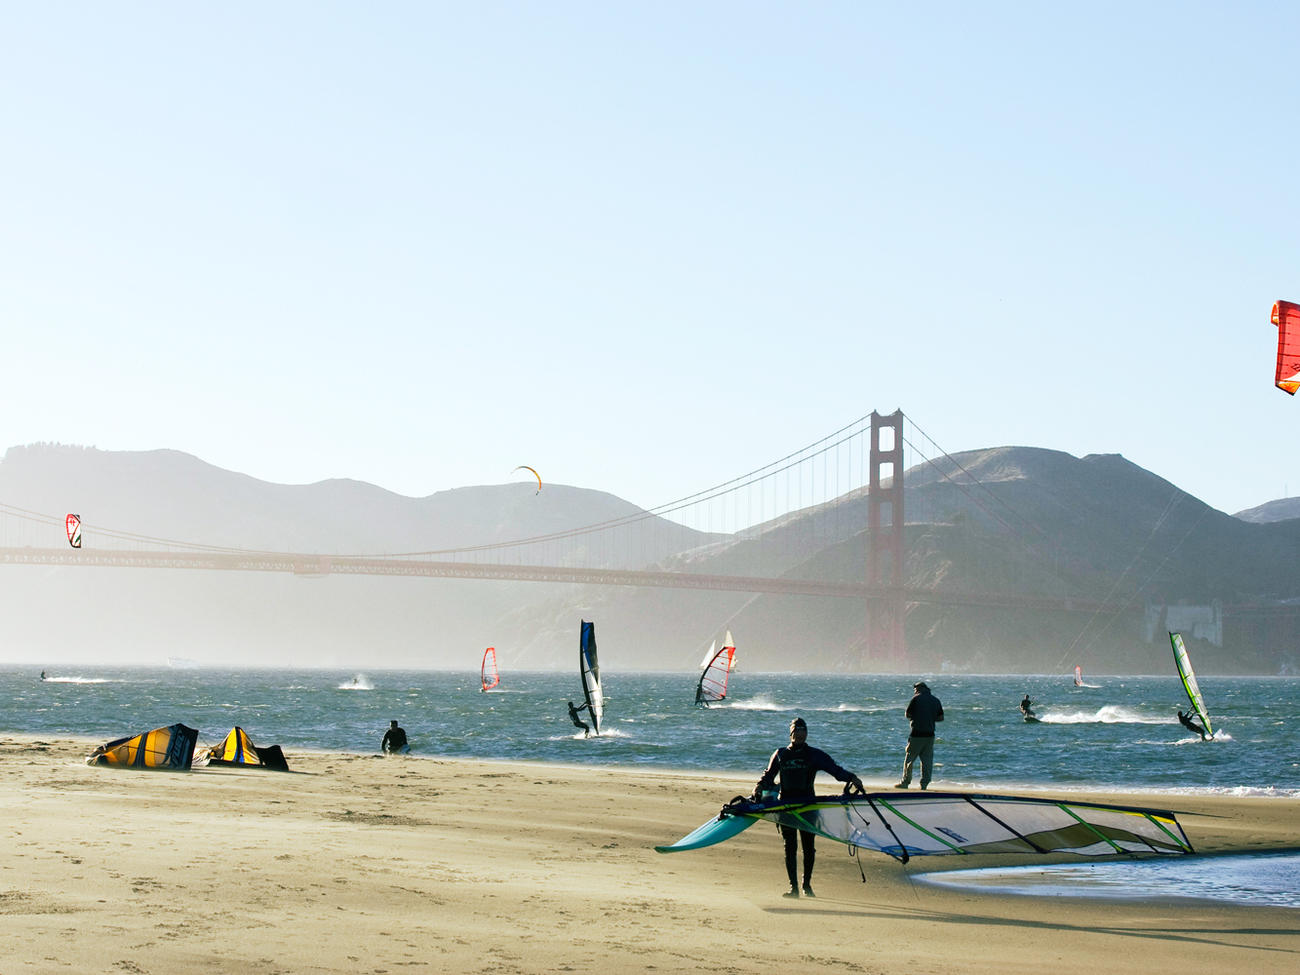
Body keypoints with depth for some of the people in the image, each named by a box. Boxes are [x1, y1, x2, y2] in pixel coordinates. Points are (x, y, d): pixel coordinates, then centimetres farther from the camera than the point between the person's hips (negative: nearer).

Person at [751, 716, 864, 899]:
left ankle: (807, 884, 14)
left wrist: (851, 778, -14)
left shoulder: (815, 755, 7)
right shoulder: (780, 755, 13)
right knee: (790, 847, -1)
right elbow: (768, 776, 20)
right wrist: (760, 787, 1)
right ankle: (793, 887, 2)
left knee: (808, 847, -1)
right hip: (786, 805, 1)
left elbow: (835, 769, 1)